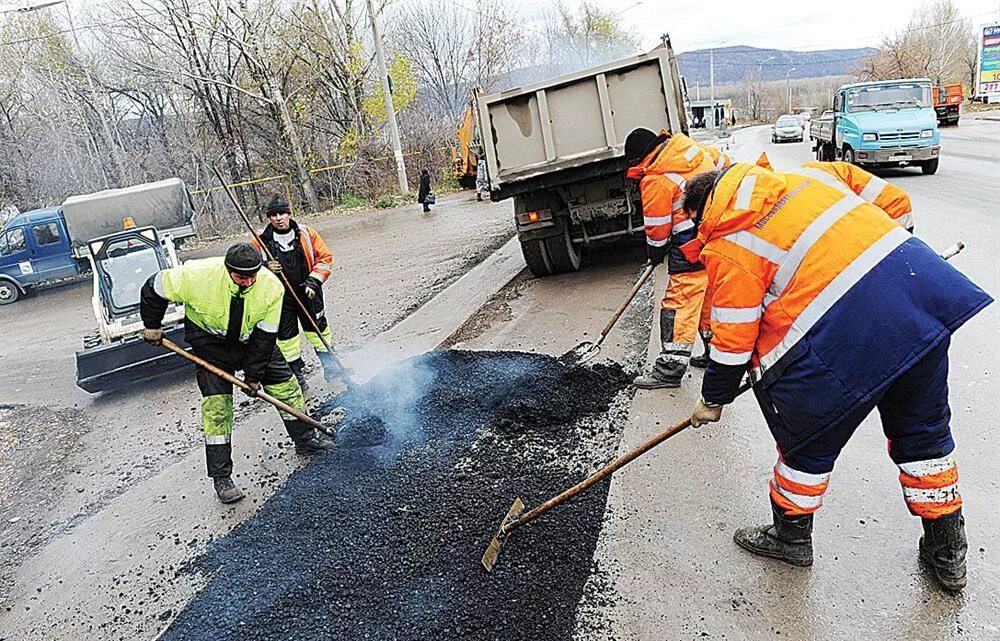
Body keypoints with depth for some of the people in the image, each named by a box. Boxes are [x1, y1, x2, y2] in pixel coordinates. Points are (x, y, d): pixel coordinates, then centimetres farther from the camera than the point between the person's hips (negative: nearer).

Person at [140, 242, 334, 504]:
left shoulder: (271, 287, -27)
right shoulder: (198, 275, -33)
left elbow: (265, 334, -18)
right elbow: (154, 288, -15)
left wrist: (253, 374, -14)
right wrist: (152, 325, -4)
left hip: (251, 338, 3)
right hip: (209, 340, -2)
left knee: (284, 383, 3)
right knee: (216, 404, -10)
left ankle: (305, 438, 25)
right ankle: (221, 477, -1)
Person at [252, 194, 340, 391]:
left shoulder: (306, 234, -5)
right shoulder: (260, 242, -6)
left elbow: (324, 257, 0)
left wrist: (313, 281, -9)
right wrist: (265, 268, -19)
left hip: (308, 293, 1)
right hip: (280, 297, 0)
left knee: (318, 327, 12)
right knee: (286, 335, 4)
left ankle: (329, 365, 29)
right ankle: (297, 374, 18)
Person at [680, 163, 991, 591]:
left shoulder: (726, 247, -2)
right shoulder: (796, 179, 18)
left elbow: (733, 339, 0)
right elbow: (890, 200, 26)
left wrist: (713, 400, 15)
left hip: (845, 334, -8)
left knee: (808, 441, 15)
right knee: (923, 431, 23)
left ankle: (790, 535, 36)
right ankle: (947, 552, 40)